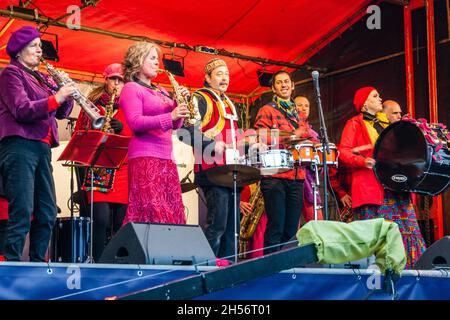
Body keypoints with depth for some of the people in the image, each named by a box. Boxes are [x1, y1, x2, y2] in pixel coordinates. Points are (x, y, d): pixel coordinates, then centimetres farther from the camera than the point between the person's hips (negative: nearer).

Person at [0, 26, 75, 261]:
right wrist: (55, 98, -19)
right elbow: (22, 110, -14)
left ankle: (37, 263, 12)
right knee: (22, 212, -14)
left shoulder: (40, 78, 22)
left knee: (47, 213, 6)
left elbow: (62, 112, 17)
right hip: (19, 146, -8)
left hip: (42, 147, 8)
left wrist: (67, 95, -2)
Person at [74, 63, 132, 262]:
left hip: (124, 171, 2)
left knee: (121, 222, 0)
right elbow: (78, 134, 11)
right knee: (101, 219, -13)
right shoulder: (93, 104, 12)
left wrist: (122, 129, -10)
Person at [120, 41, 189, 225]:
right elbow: (134, 122, -14)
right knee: (151, 214, -17)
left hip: (166, 158, 8)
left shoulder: (161, 91, 23)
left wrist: (181, 103, 4)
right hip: (144, 157, -8)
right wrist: (170, 116, -20)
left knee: (171, 213, 0)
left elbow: (175, 125, 20)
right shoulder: (131, 88, 1)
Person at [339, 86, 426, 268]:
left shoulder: (384, 122, 24)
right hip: (371, 186, -7)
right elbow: (344, 152, -7)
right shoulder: (355, 124, 3)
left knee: (407, 227, 0)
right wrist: (362, 161, -24)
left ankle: (411, 267, 2)